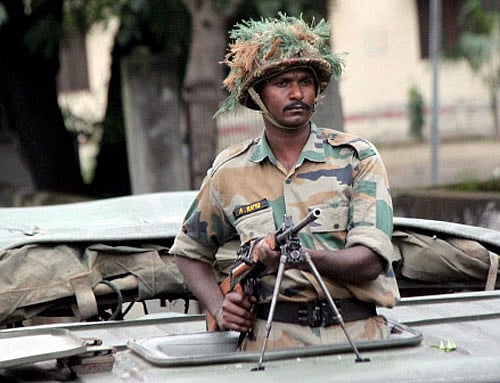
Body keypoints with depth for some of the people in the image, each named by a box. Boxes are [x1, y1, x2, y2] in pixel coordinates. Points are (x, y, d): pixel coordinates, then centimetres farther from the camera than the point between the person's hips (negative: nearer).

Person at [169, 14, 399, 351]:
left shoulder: (356, 158, 6)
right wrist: (219, 308, 9)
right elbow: (190, 251, 26)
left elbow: (370, 260, -4)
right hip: (273, 336, 1)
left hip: (356, 333, 0)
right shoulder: (231, 172, 11)